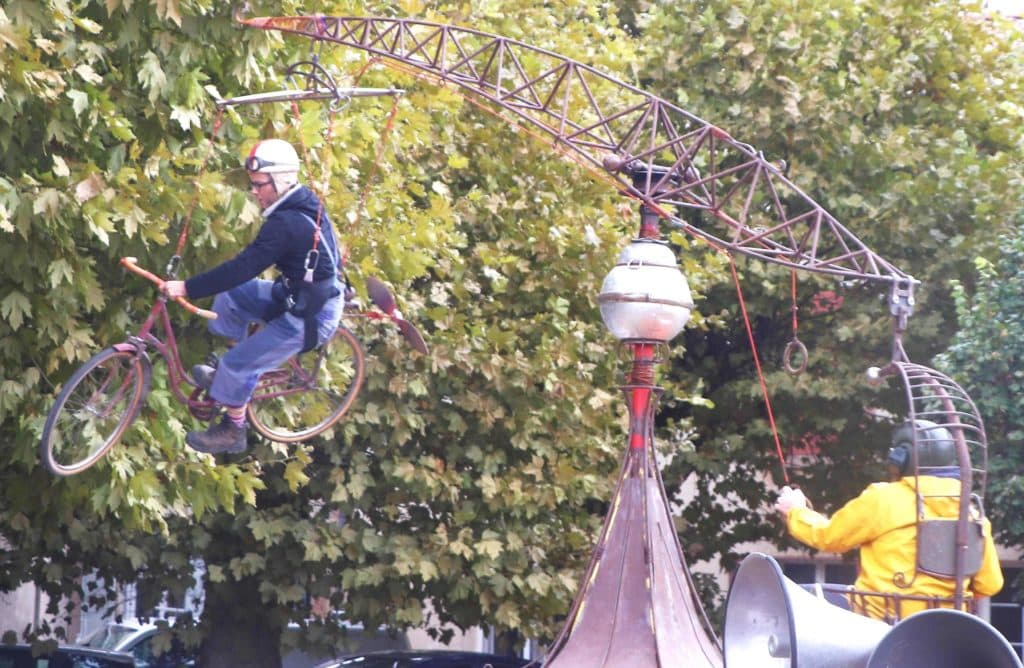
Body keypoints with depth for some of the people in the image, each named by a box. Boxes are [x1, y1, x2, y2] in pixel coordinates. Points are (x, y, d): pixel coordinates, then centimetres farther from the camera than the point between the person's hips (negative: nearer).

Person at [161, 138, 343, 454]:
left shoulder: (286, 224, -27)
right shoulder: (305, 202, 2)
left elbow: (243, 268, -29)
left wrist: (187, 288, -27)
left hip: (309, 318, -10)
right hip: (298, 294, 10)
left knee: (238, 364, -4)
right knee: (231, 295, 13)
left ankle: (233, 431, 15)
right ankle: (228, 374, 24)